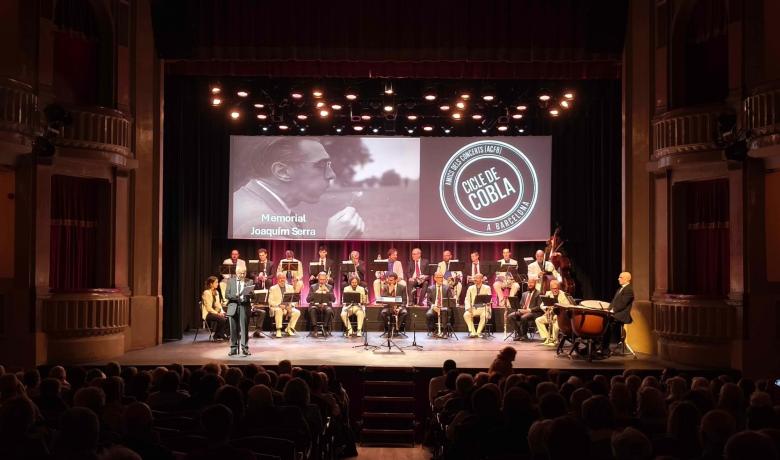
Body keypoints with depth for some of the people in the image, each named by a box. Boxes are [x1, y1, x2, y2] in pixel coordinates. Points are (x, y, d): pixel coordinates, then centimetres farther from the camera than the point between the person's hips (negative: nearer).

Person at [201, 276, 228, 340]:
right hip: (207, 313, -8)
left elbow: (218, 304, 12)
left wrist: (221, 312, -6)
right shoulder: (206, 293, -13)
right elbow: (208, 307, -18)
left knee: (227, 317, -18)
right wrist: (217, 313, -21)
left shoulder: (215, 292, 13)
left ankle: (222, 334, -5)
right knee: (221, 319, -30)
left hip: (214, 312, 8)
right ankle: (217, 336, -11)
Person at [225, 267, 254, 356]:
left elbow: (252, 295, 4)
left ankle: (245, 348, 2)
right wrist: (235, 296, -15)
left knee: (244, 328, -3)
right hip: (233, 307, 1)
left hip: (244, 307, -1)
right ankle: (233, 349, 11)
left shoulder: (249, 282, 8)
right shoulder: (230, 281, 9)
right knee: (233, 329, 4)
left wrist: (248, 295, -19)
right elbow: (227, 295, 3)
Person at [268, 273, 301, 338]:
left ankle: (289, 328, -8)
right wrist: (279, 305, -21)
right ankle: (278, 330, -33)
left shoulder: (290, 287, 14)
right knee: (279, 311, -39)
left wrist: (290, 305, -12)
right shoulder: (273, 288, 3)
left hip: (288, 308, 3)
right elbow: (270, 301, -4)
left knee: (297, 312, -25)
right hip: (276, 307, -3)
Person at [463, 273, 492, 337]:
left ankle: (478, 332, -23)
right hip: (473, 308, 2)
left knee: (484, 315, -36)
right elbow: (467, 299, 6)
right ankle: (472, 332, -21)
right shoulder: (470, 288, 12)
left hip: (483, 308, -2)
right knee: (466, 315, -28)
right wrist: (468, 308, -12)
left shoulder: (487, 288, 6)